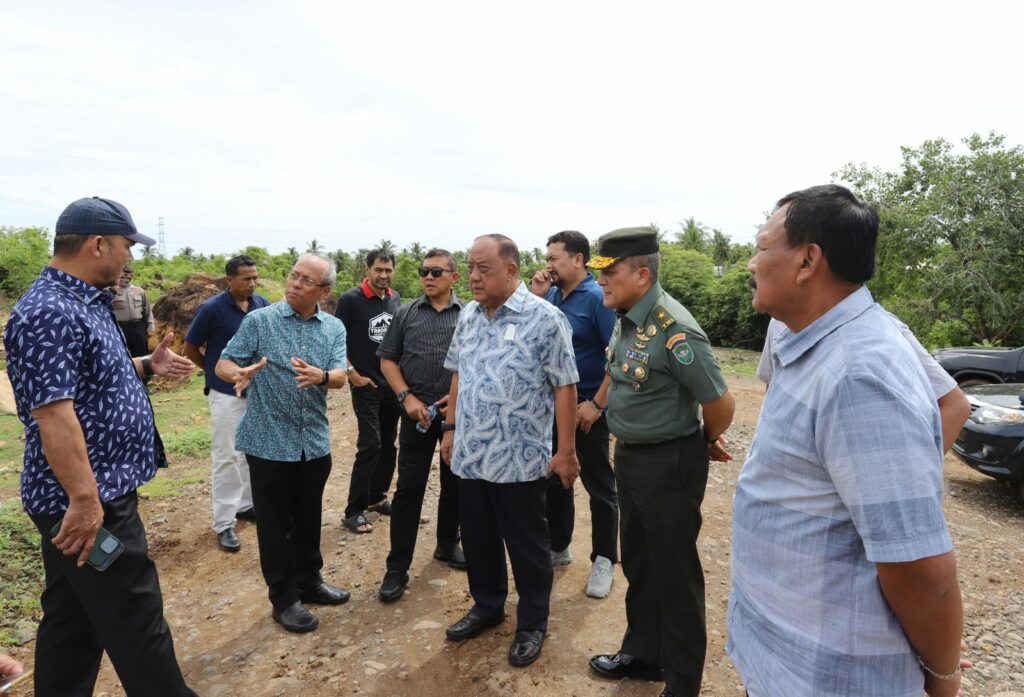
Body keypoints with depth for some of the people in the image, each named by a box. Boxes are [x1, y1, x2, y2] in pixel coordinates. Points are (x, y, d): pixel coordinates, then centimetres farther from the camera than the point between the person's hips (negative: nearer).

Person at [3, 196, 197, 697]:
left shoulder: (87, 302, 12)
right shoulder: (50, 313, -21)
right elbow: (53, 414, -26)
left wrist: (146, 366, 10)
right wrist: (84, 500, -27)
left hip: (99, 492, 10)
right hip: (88, 502, -10)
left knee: (73, 620, 21)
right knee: (135, 622, 3)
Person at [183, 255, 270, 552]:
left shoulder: (263, 305, -1)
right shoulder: (212, 308, -14)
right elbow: (190, 348, -4)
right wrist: (216, 371, 6)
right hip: (226, 393, -5)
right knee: (226, 457, -1)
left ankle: (246, 505, 31)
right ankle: (224, 523, 7)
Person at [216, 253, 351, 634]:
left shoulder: (334, 328, 4)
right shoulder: (259, 320, -5)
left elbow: (340, 376, -6)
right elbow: (224, 363, -7)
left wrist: (321, 376, -30)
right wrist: (240, 374, -30)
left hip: (315, 442, 4)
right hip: (270, 441, -3)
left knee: (309, 518, 17)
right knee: (275, 523, 7)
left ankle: (309, 581, 35)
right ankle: (283, 598, 21)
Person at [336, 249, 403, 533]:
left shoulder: (396, 299, 7)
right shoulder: (351, 299, -10)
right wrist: (352, 374, -12)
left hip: (393, 384, 6)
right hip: (366, 385, -6)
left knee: (389, 443, 12)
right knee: (370, 445, -8)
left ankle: (377, 497, 28)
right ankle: (353, 511, 3)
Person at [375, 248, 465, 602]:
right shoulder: (406, 314, 5)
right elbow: (387, 360, 6)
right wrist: (407, 397, -7)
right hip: (419, 413, 0)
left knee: (455, 484, 13)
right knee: (408, 488, 1)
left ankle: (447, 544, 34)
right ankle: (397, 567, 10)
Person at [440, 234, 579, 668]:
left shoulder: (544, 318, -13)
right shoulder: (468, 316, 7)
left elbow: (564, 387, -13)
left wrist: (566, 450, -13)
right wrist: (451, 428, 13)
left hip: (519, 458, -6)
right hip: (470, 455, 6)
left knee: (527, 546, 10)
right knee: (477, 539, 19)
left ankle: (532, 624, 30)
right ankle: (487, 607, 40)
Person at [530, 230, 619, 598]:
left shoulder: (598, 298, -13)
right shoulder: (551, 295, 4)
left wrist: (597, 404, -19)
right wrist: (536, 295, -6)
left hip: (588, 407, -6)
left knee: (599, 485, 7)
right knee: (554, 478, 17)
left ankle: (604, 560, 22)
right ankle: (558, 547, 34)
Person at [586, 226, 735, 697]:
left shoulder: (673, 331, -26)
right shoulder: (625, 317, 2)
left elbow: (721, 405, -20)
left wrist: (706, 443, -2)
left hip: (668, 465, -8)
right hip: (629, 457, 9)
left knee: (674, 575, 7)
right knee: (637, 564, 22)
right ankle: (642, 654, 42)